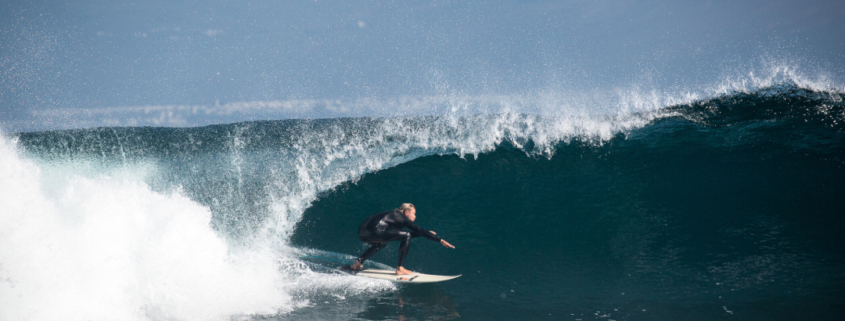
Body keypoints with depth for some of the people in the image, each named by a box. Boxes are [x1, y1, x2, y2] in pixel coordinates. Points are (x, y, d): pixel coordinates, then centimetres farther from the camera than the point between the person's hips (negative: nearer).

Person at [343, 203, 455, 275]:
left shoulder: (395, 216, 31)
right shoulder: (401, 218, 6)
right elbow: (419, 230, -1)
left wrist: (426, 233, 40)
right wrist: (440, 240, 0)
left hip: (362, 232, 10)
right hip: (373, 231, -10)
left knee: (382, 243, 41)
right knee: (406, 236, -4)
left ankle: (357, 263, 32)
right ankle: (400, 269, -3)